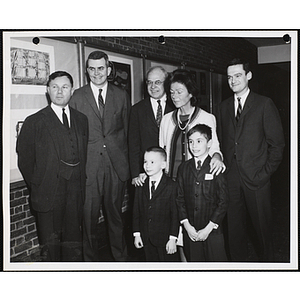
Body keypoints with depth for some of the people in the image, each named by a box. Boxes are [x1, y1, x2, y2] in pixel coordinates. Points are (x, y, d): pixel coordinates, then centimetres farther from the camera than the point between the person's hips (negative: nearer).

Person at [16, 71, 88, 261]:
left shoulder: (82, 120, 10)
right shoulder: (34, 122, -3)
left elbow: (84, 155, 12)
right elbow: (25, 161, 0)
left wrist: (80, 184, 6)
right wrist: (38, 189, 1)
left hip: (76, 195, 4)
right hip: (49, 196, -3)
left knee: (74, 246, 14)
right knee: (51, 248, 7)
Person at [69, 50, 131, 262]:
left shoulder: (121, 95, 9)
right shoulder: (77, 96, 4)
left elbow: (128, 130, 11)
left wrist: (126, 160, 5)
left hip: (116, 164, 1)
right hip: (88, 165, -1)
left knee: (115, 214, 11)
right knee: (89, 216, 3)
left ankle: (120, 257, 28)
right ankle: (91, 259, 21)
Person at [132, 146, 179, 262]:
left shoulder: (172, 186, -10)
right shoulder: (140, 185, 4)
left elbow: (175, 214, -10)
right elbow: (136, 211, 6)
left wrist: (172, 239, -11)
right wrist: (137, 234, 3)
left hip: (165, 239, -4)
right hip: (146, 239, 4)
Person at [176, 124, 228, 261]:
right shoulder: (183, 168, 5)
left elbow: (223, 201, -6)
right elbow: (179, 199, 6)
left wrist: (208, 228, -10)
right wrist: (186, 225, -4)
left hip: (212, 230, -3)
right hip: (190, 231, 3)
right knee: (193, 260, 9)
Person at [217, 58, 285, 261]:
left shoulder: (264, 104, -1)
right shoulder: (224, 107, 12)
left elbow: (277, 143, -2)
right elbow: (222, 141, 11)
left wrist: (266, 172, -7)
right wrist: (223, 166, 0)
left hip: (256, 177, -3)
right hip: (231, 178, 3)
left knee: (262, 225, 8)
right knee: (234, 226, 10)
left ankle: (267, 260, 28)